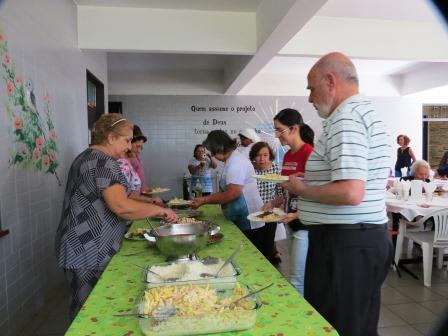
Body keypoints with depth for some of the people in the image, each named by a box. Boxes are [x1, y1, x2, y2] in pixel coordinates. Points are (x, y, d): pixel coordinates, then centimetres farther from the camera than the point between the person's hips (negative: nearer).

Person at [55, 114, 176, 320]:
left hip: (78, 248, 10)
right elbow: (122, 207, -27)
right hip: (89, 253, -10)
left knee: (83, 307, 17)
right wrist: (159, 210, -15)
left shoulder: (86, 158, 14)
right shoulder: (103, 162, -18)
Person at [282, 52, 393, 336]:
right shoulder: (369, 112, 15)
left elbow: (350, 193, -29)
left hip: (345, 242, -10)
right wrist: (312, 184, 18)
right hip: (372, 236, 10)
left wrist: (302, 190, -13)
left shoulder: (345, 118, -18)